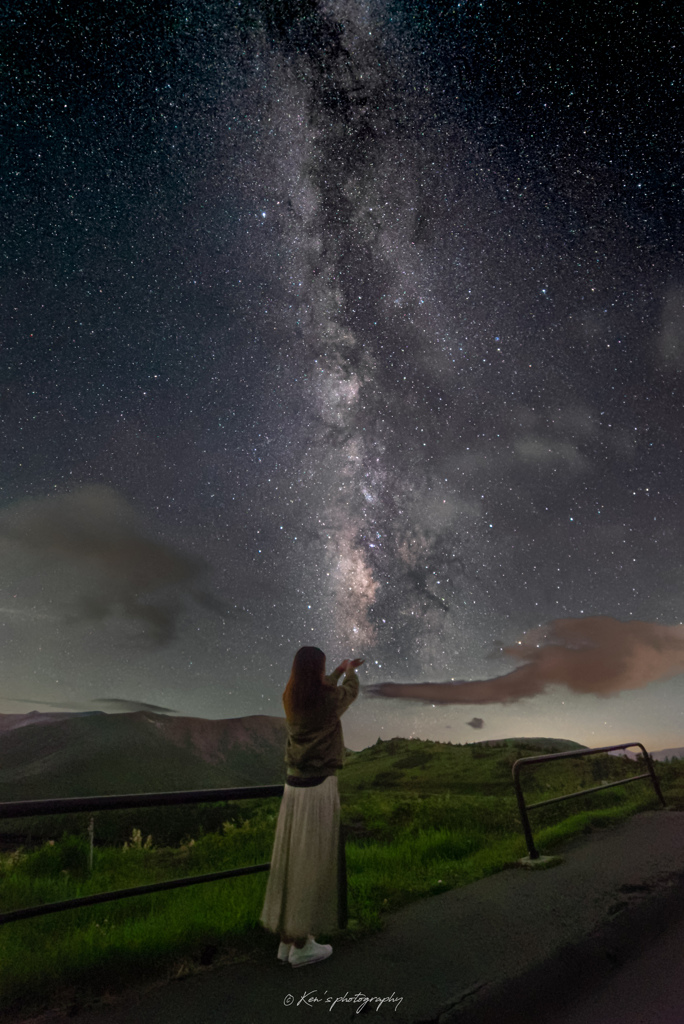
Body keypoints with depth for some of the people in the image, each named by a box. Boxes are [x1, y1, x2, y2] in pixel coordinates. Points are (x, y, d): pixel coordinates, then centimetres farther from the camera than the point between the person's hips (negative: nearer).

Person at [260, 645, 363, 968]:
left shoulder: (290, 699, -1)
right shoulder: (329, 700, -17)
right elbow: (350, 691, 7)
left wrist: (339, 672, 36)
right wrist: (350, 671, 30)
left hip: (294, 785, 7)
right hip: (320, 787, -7)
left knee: (290, 860, 16)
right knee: (311, 865, 6)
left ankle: (287, 939, 29)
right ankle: (301, 946, 19)